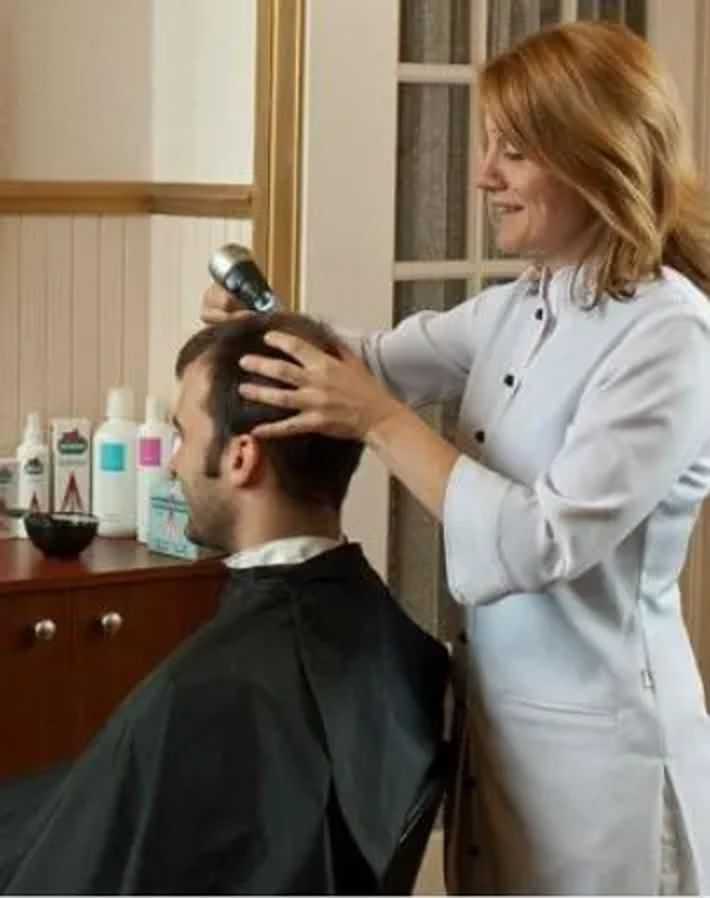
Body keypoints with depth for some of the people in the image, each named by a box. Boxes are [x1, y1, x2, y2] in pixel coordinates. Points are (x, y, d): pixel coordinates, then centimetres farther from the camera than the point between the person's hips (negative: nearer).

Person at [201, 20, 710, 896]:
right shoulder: (518, 307, 6)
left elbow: (544, 544, -25)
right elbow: (381, 363, 16)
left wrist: (381, 423, -24)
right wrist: (269, 330, -4)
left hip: (593, 739, -8)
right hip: (498, 712, 8)